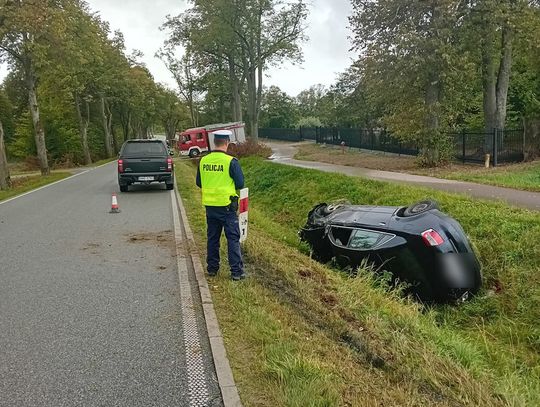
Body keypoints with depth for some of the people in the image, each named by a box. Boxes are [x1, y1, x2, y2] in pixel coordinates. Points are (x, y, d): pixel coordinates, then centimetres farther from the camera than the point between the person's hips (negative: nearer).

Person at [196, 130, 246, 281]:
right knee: (233, 239, 2)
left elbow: (199, 183, 9)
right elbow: (240, 184, -11)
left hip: (210, 206, 5)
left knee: (212, 238, 16)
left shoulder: (203, 161, 0)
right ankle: (236, 271, 4)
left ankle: (212, 268, 24)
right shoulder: (231, 161, -14)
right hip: (227, 205, -5)